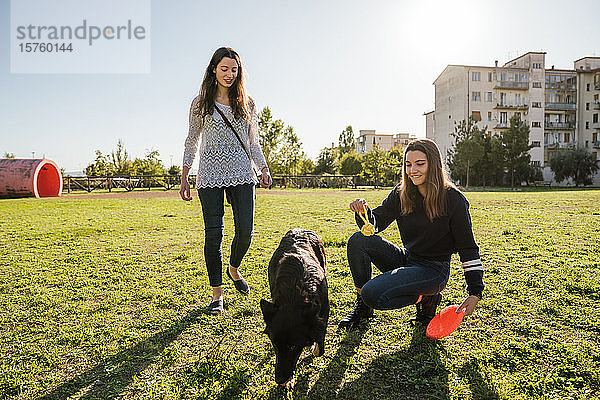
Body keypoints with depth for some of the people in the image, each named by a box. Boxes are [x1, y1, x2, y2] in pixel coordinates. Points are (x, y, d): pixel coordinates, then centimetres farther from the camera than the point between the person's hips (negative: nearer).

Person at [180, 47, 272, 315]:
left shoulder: (247, 104, 12)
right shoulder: (201, 103, 6)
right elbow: (192, 142, 10)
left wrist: (264, 169, 2)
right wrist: (184, 178, 6)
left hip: (242, 175, 2)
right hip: (210, 176, -2)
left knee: (245, 232, -4)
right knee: (214, 235, 1)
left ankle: (233, 269, 29)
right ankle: (217, 294, 15)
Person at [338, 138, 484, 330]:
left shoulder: (453, 199, -14)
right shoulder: (401, 194, -1)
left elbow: (468, 248, -10)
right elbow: (375, 223, 1)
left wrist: (475, 293, -13)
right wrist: (364, 212, -22)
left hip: (434, 269, -5)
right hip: (405, 259, 6)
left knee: (373, 295, -25)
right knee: (358, 240, -18)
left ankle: (425, 299, 2)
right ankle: (362, 307, 0)